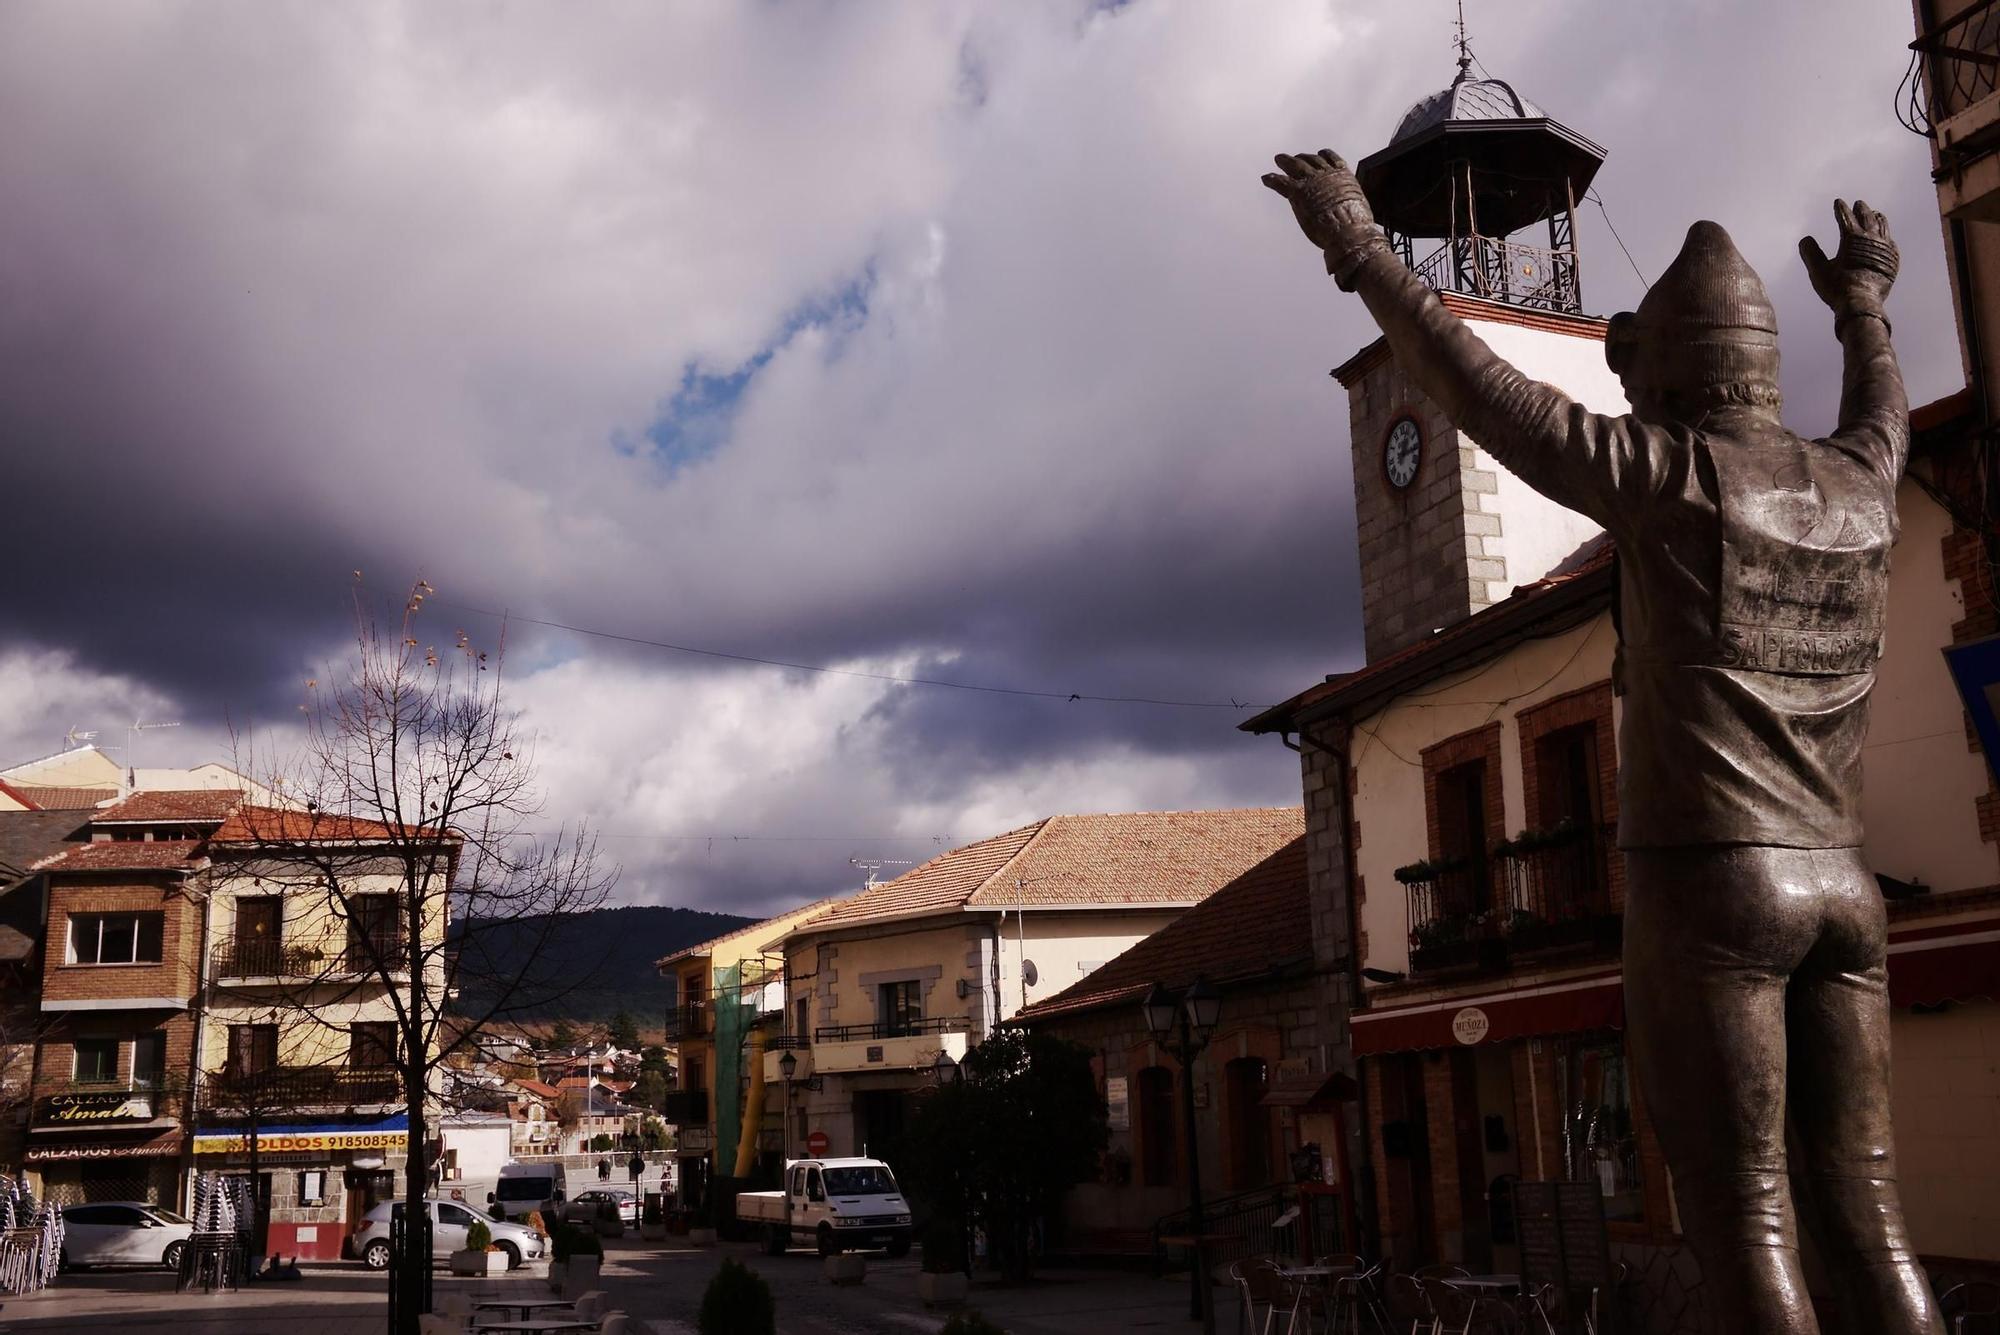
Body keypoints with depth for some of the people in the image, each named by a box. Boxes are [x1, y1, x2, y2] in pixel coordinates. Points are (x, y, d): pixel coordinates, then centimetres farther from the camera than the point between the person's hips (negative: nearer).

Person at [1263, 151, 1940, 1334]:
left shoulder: (1672, 470, -7)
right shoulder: (1856, 482, 11)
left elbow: (1473, 386, -2)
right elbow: (1883, 413, 37)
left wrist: (1360, 248, 9)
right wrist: (1864, 302, 56)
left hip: (1705, 886, -6)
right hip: (1839, 891, 6)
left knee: (1744, 1224, -5)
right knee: (1865, 1221, 6)